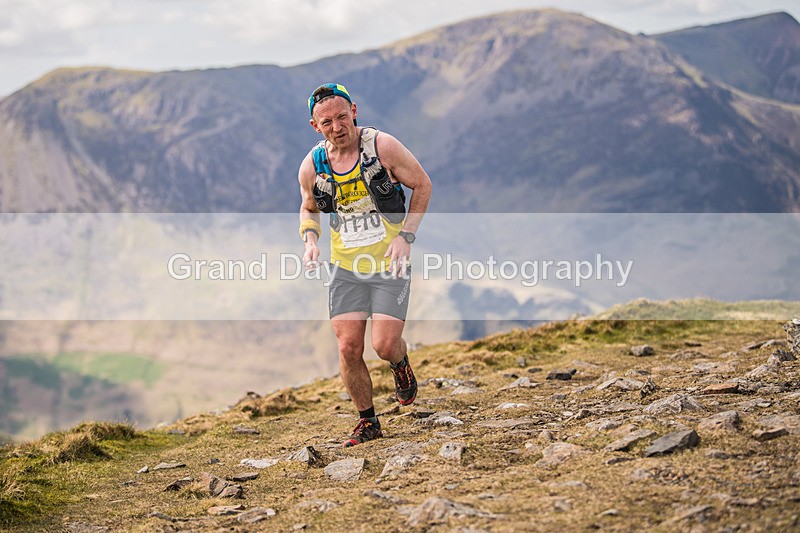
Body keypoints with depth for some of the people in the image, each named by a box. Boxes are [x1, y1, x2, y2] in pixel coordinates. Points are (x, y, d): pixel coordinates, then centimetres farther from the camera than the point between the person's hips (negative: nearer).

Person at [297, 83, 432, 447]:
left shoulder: (383, 147, -12)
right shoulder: (311, 167, -3)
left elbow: (422, 185, -1)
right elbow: (309, 209, 17)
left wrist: (405, 237, -9)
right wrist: (310, 240, -4)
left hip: (390, 265, -3)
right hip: (346, 268, 3)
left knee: (384, 345, -11)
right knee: (349, 348, -4)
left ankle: (401, 364, 27)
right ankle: (367, 421, 16)